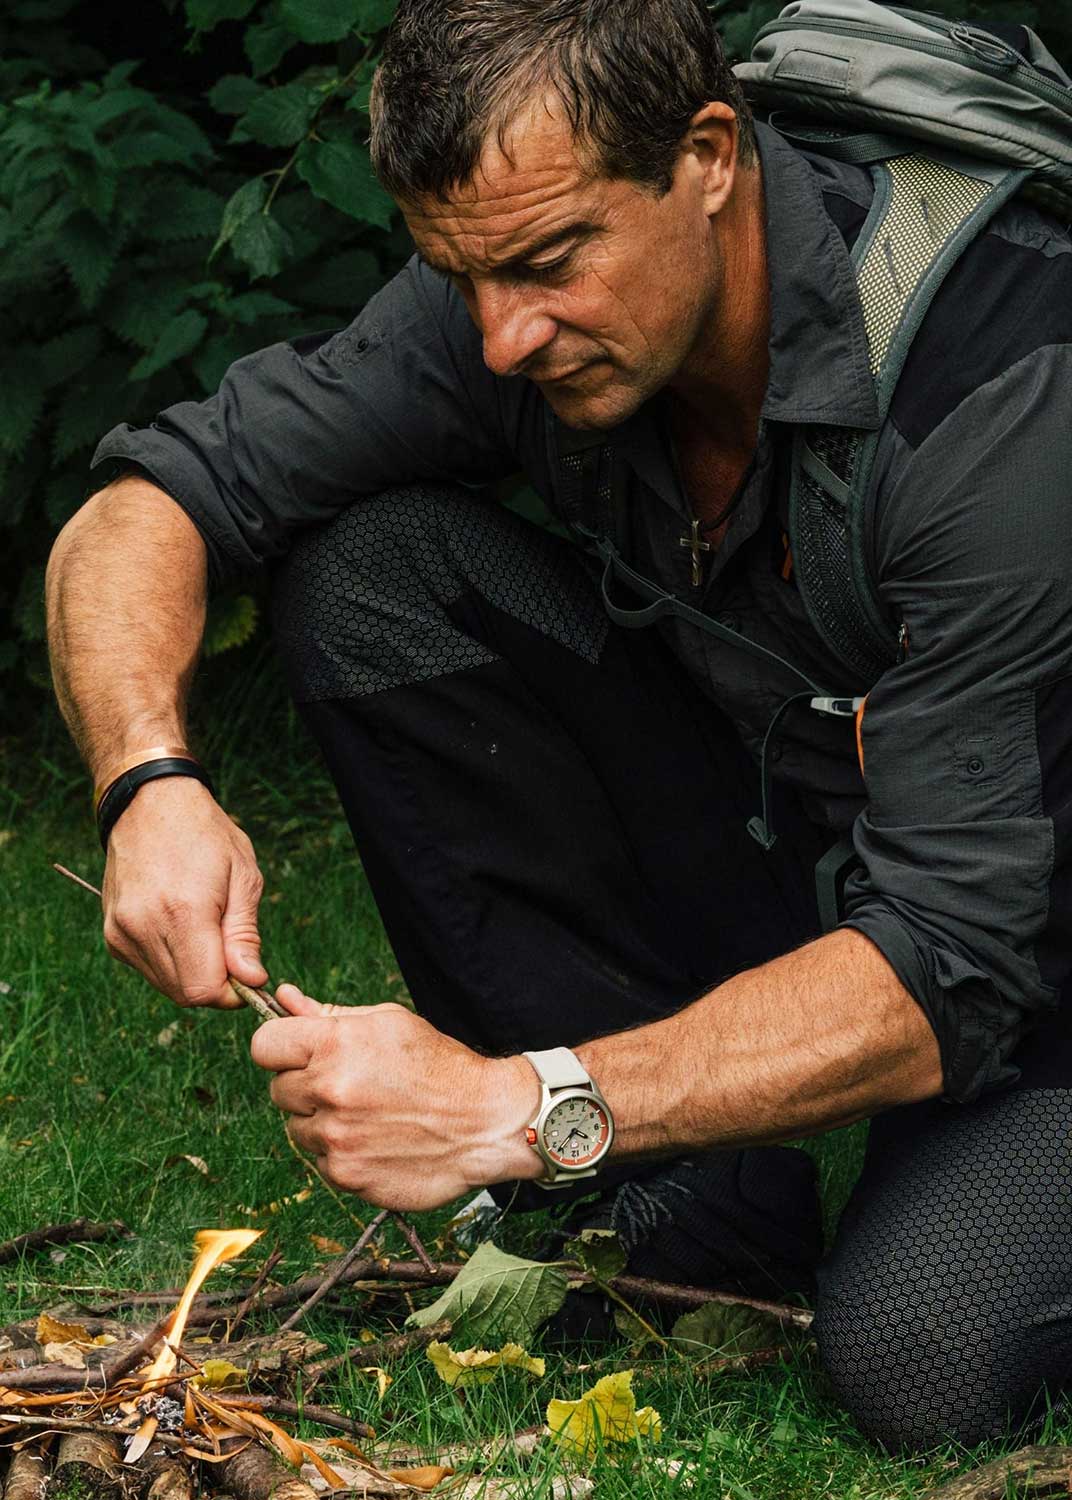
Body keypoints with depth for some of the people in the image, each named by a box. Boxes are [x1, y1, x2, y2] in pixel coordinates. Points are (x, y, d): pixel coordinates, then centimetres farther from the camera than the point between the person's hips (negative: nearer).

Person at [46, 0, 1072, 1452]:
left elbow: (948, 970, -35)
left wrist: (513, 1110, -41)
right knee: (365, 570, -14)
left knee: (915, 1359, -34)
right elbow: (137, 513, -9)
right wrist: (150, 777, -30)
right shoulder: (509, 301, -15)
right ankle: (696, 1195, -8)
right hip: (775, 843, 6)